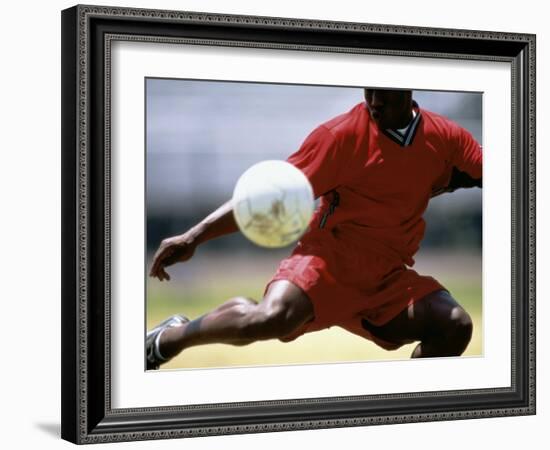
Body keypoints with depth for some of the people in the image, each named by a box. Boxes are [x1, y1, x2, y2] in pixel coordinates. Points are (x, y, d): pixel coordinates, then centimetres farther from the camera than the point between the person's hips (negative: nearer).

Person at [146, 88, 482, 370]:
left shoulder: (447, 138, 1)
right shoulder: (341, 134, -11)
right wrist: (195, 236, -20)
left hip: (389, 280, 4)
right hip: (328, 258, -4)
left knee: (455, 326, -19)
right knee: (272, 318, -32)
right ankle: (166, 340, -6)